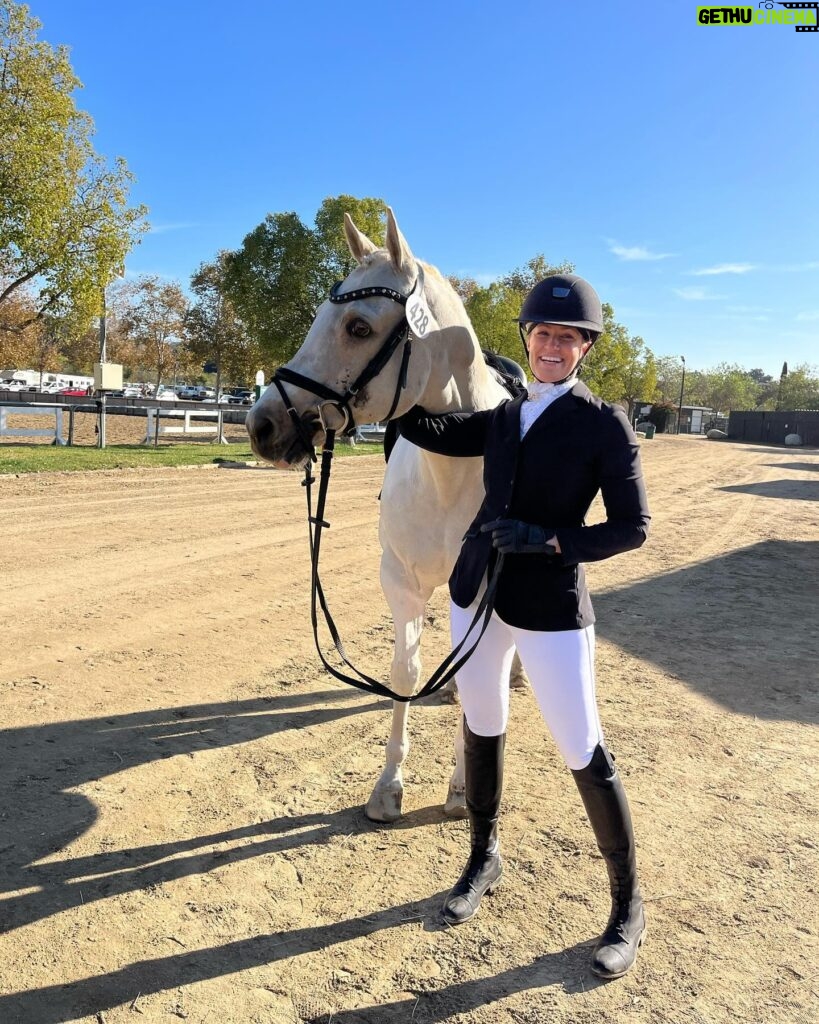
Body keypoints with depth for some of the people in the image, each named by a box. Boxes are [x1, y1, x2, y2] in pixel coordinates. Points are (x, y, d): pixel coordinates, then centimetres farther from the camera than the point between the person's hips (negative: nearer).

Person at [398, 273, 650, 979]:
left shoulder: (605, 424, -7)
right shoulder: (504, 414, 9)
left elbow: (633, 526, -9)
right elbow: (426, 431, 11)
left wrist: (551, 540, -22)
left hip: (550, 606, -5)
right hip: (479, 592, 6)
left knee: (582, 752, 2)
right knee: (482, 728, 17)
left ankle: (628, 904, 24)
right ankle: (485, 858, 41)